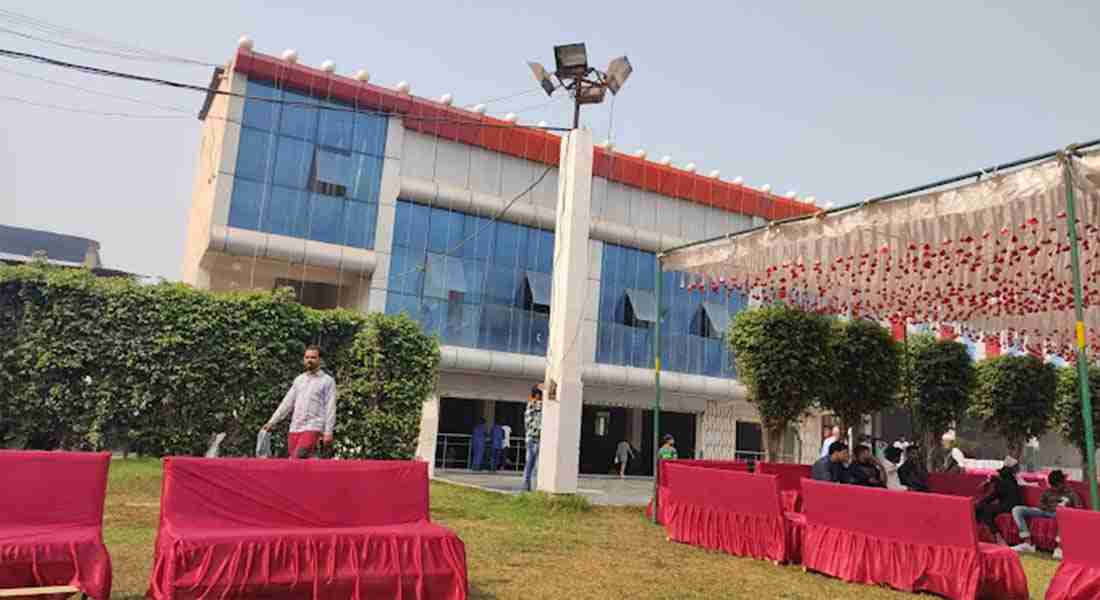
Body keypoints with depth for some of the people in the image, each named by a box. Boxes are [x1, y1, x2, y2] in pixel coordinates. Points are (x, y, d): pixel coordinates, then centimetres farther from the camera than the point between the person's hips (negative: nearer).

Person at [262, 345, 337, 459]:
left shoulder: (328, 381, 2)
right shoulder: (299, 379, 18)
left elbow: (330, 408, -4)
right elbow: (287, 402, 19)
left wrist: (328, 432, -11)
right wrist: (272, 421, 12)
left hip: (312, 428, -5)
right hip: (294, 428, 5)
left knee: (298, 458, -22)